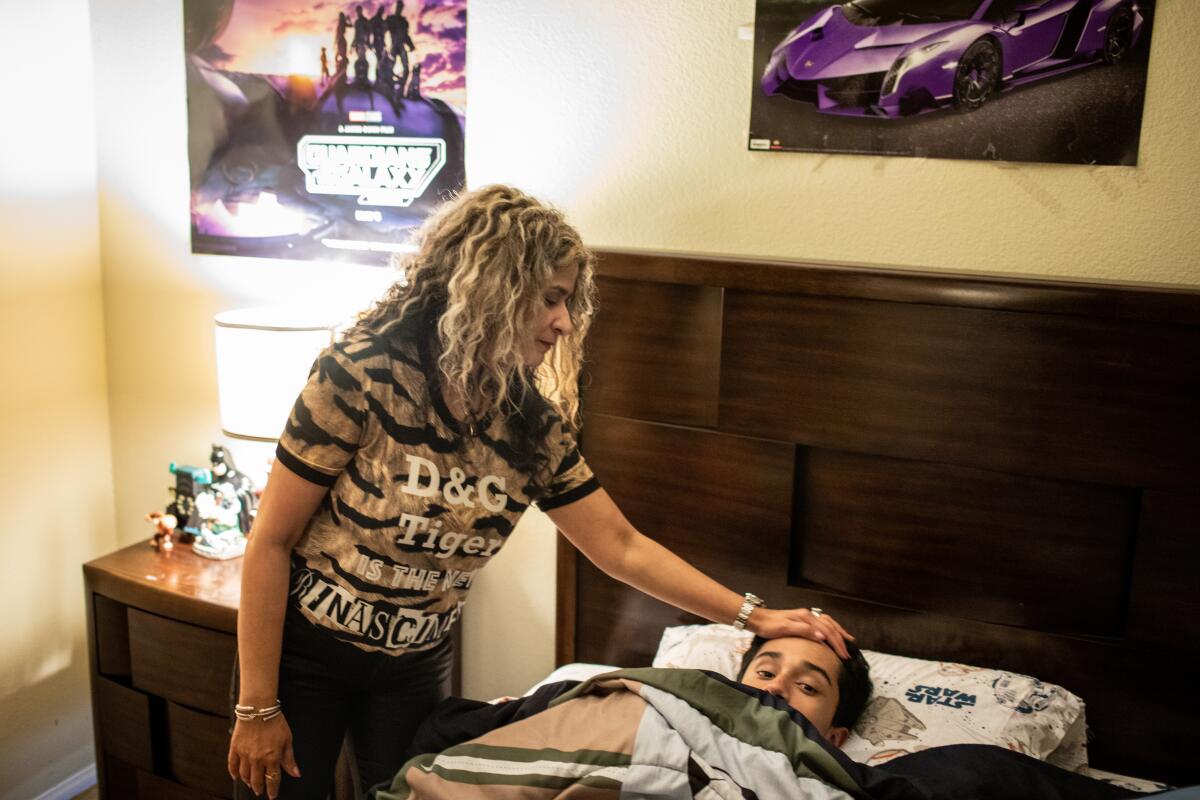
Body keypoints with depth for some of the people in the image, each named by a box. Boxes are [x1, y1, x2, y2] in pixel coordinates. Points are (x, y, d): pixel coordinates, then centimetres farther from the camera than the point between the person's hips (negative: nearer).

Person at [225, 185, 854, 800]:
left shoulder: (533, 423, -8)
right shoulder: (364, 372, -23)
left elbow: (623, 548, -3)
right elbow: (271, 541, -18)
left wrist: (753, 616, -8)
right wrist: (257, 708, -15)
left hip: (415, 663, 4)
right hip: (302, 649, -4)